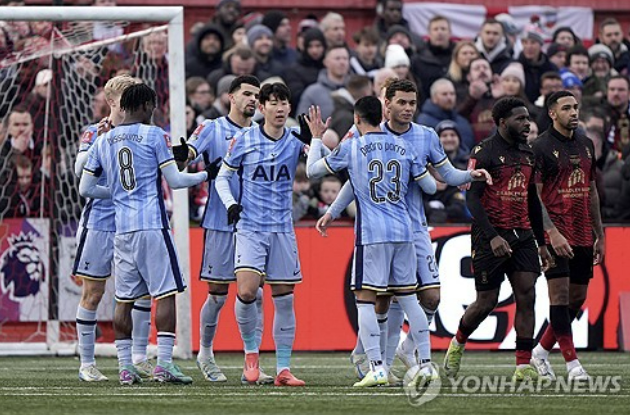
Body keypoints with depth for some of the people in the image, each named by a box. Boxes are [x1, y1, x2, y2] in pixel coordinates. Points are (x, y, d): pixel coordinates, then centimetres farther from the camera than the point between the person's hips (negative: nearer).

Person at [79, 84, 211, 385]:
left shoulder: (103, 141, 12)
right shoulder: (154, 135, -2)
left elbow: (85, 188, 13)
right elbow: (174, 180, -4)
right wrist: (205, 175, 12)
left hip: (122, 228, 5)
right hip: (152, 225, -5)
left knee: (124, 299, 9)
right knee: (165, 294, -3)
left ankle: (125, 366, 7)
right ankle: (164, 364, -9)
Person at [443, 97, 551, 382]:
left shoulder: (527, 154, 15)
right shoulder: (484, 152, -8)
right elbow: (472, 198, -14)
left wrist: (541, 242, 21)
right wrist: (492, 237, -24)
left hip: (522, 235, 6)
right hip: (490, 237, -6)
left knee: (527, 296, -7)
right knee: (487, 302, -1)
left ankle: (523, 367, -7)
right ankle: (458, 343, 28)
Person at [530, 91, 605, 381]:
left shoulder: (586, 145, 14)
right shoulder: (541, 147, -7)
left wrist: (599, 236, 18)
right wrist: (552, 232, -21)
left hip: (583, 235, 7)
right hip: (556, 234, -7)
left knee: (577, 298, 7)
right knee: (560, 294, -10)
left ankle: (541, 351, 22)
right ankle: (572, 363, -9)